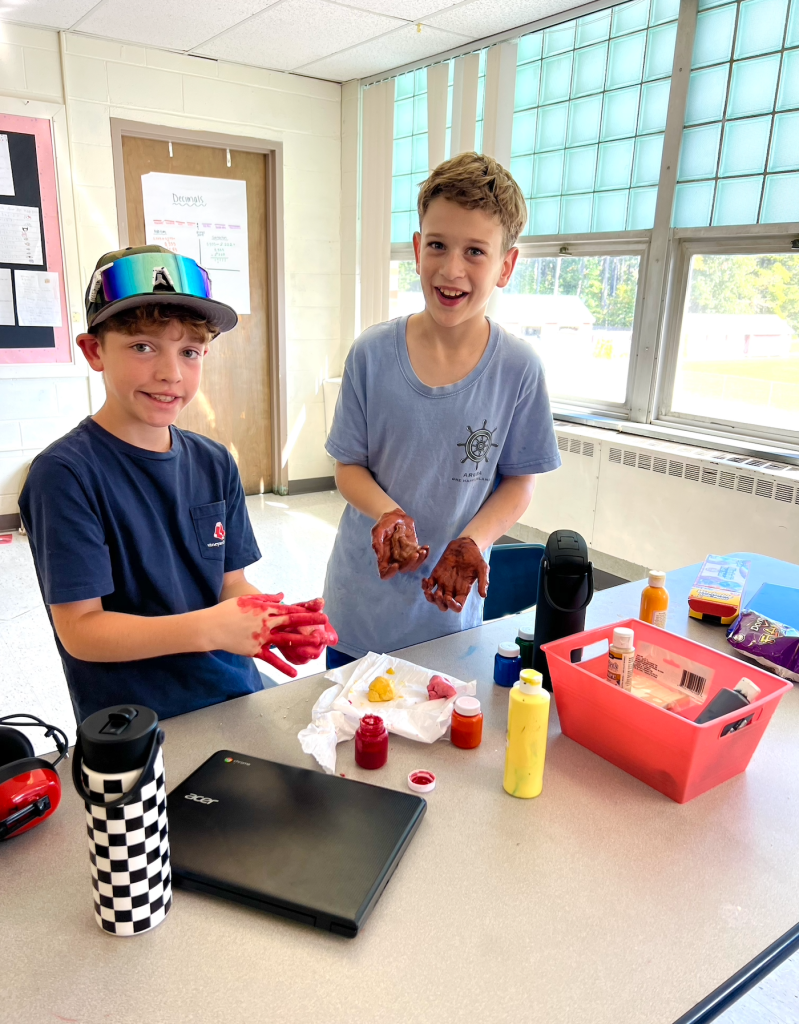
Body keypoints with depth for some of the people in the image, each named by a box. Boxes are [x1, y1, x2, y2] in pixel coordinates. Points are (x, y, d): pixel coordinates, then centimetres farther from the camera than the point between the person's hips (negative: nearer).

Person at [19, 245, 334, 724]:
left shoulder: (214, 464, 3)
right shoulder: (64, 473, -12)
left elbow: (231, 582, 7)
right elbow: (79, 630, -14)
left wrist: (278, 620, -14)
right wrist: (206, 629, -26)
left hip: (237, 697, 4)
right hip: (135, 731, -4)